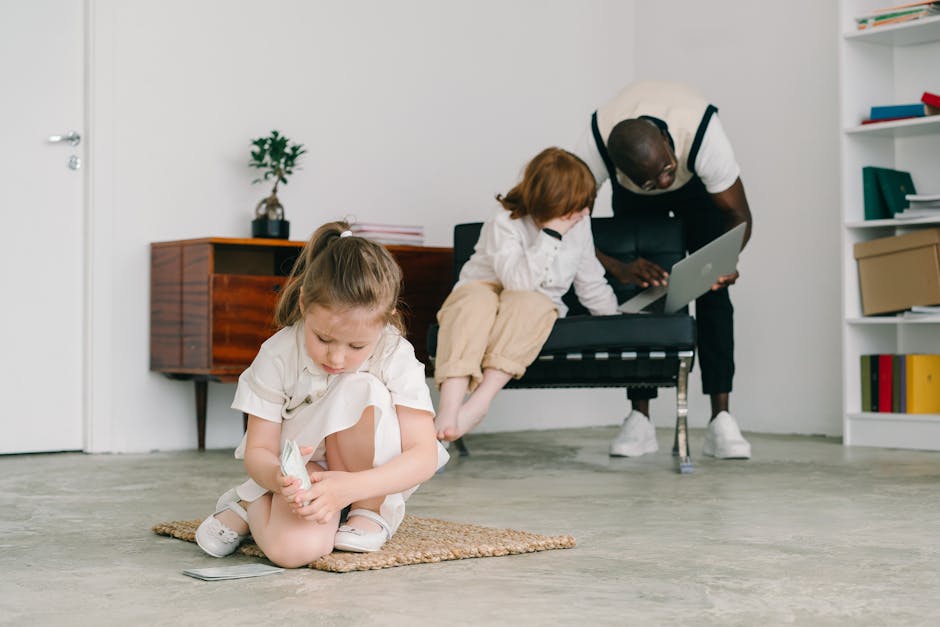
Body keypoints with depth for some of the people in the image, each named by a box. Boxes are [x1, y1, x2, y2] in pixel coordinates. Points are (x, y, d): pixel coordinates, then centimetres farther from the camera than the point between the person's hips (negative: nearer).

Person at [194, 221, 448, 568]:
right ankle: (251, 507, 1)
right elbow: (258, 450, -12)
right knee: (294, 549, -35)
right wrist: (279, 477, -39)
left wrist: (352, 486, -39)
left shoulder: (397, 357, -18)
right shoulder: (277, 356, -16)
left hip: (373, 478, 1)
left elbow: (424, 455, -22)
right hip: (301, 469, -1)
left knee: (362, 391, -28)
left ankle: (371, 512, -11)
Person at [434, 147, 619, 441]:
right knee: (477, 300, -40)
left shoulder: (580, 225, 0)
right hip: (482, 290, -3)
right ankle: (449, 406, -53)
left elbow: (592, 284, 13)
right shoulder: (504, 224, -18)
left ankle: (481, 401, -45)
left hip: (536, 307, 3)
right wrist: (552, 234, -33)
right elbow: (519, 279, -32)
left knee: (527, 304, -36)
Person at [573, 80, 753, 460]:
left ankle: (721, 420, -16)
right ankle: (640, 419, -7)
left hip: (697, 183, -1)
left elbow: (738, 213, -31)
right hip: (632, 200, 1)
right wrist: (619, 269, -47)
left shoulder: (703, 134, -42)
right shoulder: (595, 147, -40)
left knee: (713, 292, -15)